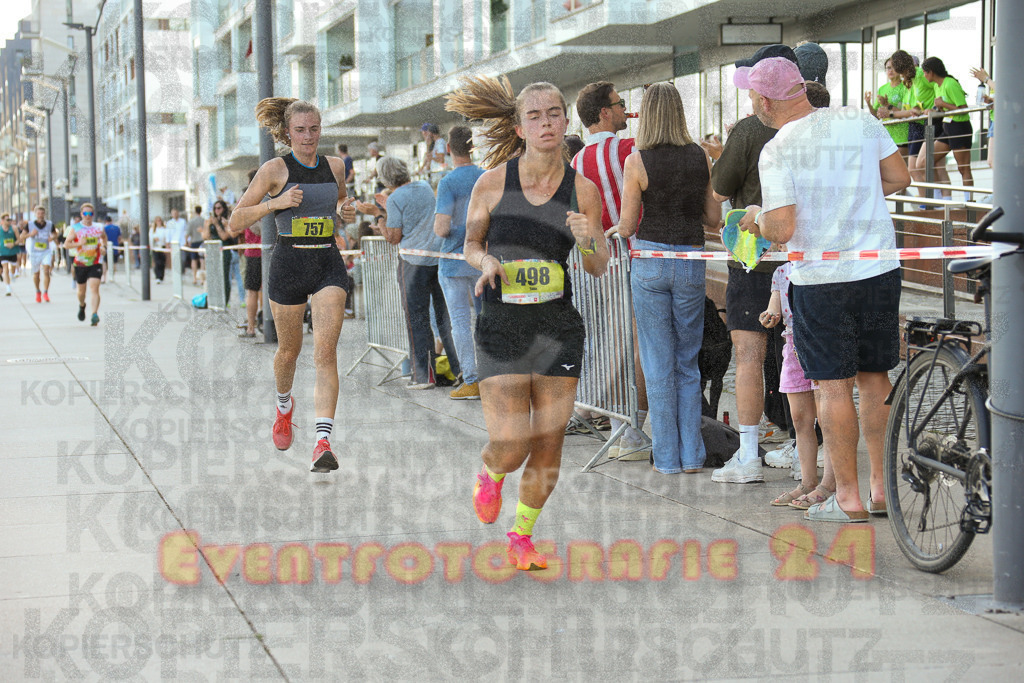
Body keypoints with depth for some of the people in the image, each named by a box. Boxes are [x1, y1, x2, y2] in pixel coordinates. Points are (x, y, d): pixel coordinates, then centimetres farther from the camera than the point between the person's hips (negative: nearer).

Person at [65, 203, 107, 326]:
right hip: (80, 264, 1)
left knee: (94, 288, -17)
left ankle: (95, 314, -24)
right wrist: (79, 243, -24)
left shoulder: (98, 228, 4)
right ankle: (82, 306, 46)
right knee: (81, 290, 14)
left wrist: (104, 247, 5)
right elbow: (67, 243, -6)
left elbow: (104, 237, 25)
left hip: (95, 264, -1)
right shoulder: (75, 228, -2)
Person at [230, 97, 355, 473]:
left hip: (329, 264, 1)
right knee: (289, 349, 15)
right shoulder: (274, 170, -4)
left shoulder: (335, 166, 6)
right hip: (289, 263, -1)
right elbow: (236, 220, -4)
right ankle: (284, 404, 49)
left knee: (326, 351, -14)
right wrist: (276, 202, -18)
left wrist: (347, 214, 3)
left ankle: (323, 441, -21)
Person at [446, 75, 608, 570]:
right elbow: (471, 244, 10)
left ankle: (521, 537, 25)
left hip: (558, 326, 2)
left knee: (548, 443, 3)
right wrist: (486, 261, -13)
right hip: (501, 326, -2)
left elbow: (599, 268, 6)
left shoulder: (582, 189, -2)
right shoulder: (492, 183, -5)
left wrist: (586, 241, -16)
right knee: (510, 448, -9)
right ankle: (490, 475, 29)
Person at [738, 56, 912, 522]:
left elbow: (782, 230, -17)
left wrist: (756, 219, 4)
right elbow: (900, 177, 9)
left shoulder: (777, 151, -12)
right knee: (875, 378, 14)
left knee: (833, 386, 3)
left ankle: (848, 498, 6)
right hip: (880, 270, 5)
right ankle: (881, 488, 19)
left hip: (820, 278, -5)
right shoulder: (859, 120, 2)